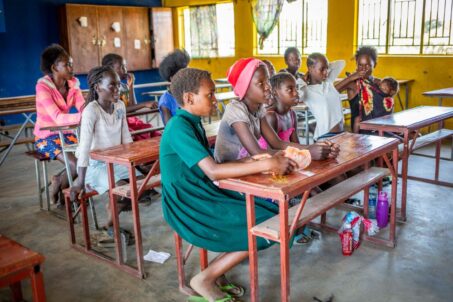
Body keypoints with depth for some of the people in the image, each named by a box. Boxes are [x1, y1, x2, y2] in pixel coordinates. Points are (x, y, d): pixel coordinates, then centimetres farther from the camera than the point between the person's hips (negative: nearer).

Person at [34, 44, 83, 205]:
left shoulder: (73, 84, -1)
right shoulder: (42, 87, -19)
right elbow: (58, 118, -31)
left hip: (65, 134, 6)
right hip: (46, 137, -6)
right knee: (77, 165, -22)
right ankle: (58, 188, 10)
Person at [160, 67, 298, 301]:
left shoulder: (193, 122, 10)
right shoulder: (179, 126, -19)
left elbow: (212, 167, 10)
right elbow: (212, 171, -28)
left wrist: (251, 162, -3)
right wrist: (266, 164, -28)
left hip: (201, 197, 9)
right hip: (187, 207, -9)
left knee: (268, 211, 3)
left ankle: (217, 273, 9)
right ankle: (205, 279, 1)